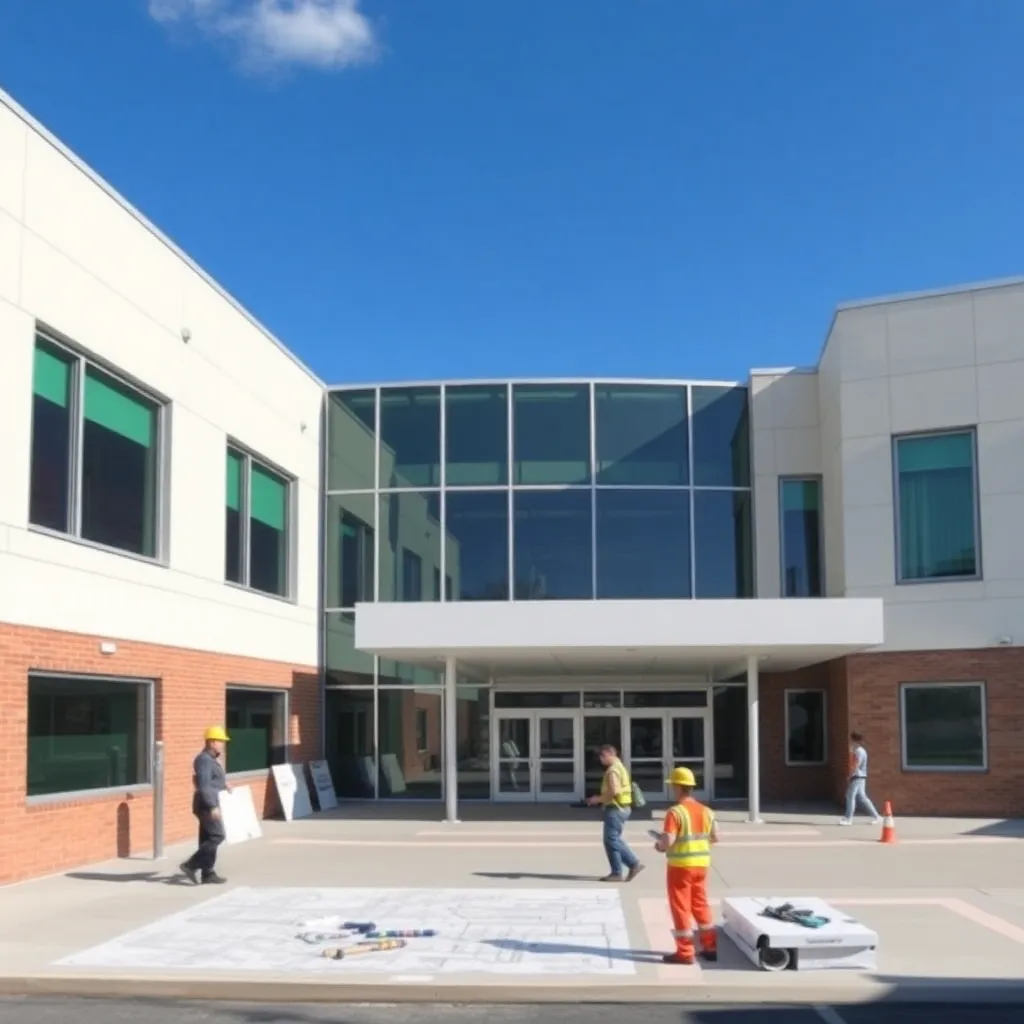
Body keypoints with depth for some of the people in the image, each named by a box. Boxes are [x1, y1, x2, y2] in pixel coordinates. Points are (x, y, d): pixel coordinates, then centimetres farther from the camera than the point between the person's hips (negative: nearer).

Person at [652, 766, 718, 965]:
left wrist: (659, 845, -2)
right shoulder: (706, 811, 5)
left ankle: (685, 953, 7)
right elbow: (715, 837, 10)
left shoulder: (675, 812, -17)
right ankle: (710, 947, 23)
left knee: (681, 906, 3)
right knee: (700, 904, 19)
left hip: (681, 865, -6)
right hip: (701, 864, 7)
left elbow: (668, 841, -23)